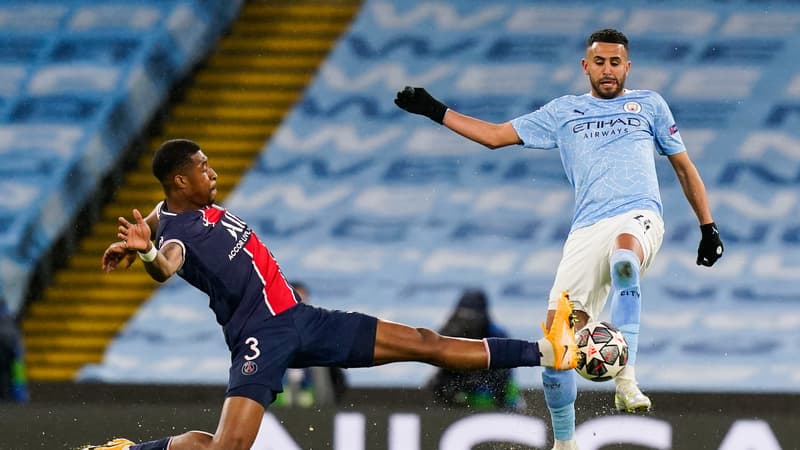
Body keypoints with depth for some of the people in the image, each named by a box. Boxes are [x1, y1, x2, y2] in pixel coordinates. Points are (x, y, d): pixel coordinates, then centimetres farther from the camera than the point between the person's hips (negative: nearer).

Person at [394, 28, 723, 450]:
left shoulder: (649, 105, 19)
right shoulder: (564, 112, 22)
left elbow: (683, 166, 23)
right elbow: (496, 135, 25)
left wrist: (708, 226, 17)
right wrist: (435, 111, 21)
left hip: (638, 216, -3)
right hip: (587, 229, 3)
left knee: (624, 253, -41)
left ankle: (625, 379, -45)